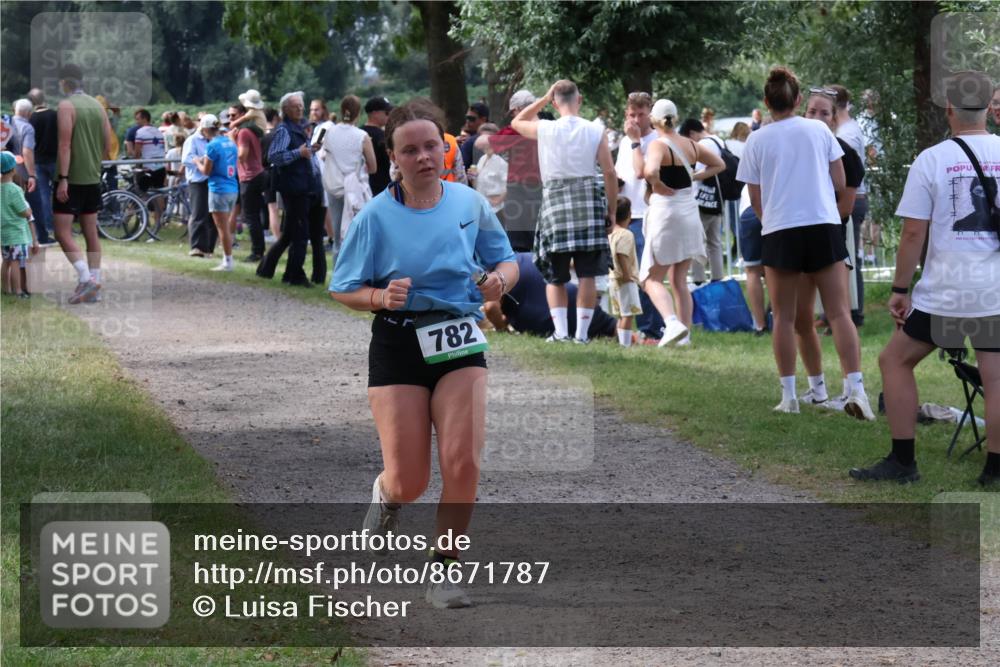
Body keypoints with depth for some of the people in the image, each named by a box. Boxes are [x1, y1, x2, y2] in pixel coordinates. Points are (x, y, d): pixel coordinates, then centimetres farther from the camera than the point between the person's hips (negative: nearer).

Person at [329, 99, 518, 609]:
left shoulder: (470, 203, 1)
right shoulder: (376, 216, -6)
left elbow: (506, 261, 12)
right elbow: (342, 289, 1)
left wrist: (499, 280, -11)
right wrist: (381, 297, -19)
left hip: (460, 342, 2)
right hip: (398, 346, -2)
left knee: (463, 463, -13)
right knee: (410, 482, -2)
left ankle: (442, 571, 6)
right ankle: (386, 494, 38)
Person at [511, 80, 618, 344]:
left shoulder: (545, 129, -1)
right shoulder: (595, 131, 0)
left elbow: (516, 122, 19)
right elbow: (610, 172, -1)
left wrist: (544, 99, 16)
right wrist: (612, 209, 9)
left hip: (555, 201, 0)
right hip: (588, 201, 0)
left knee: (554, 276, 8)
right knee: (587, 275, 4)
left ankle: (561, 331, -2)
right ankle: (581, 332, 2)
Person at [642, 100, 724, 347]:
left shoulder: (658, 145, -13)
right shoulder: (691, 145, 7)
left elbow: (649, 171, -33)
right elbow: (719, 164, 21)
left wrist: (658, 185, -14)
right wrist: (693, 177, 12)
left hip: (665, 212, -6)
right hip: (689, 211, 6)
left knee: (651, 279, -1)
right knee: (679, 281, 13)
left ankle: (672, 323, -23)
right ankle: (685, 335, 9)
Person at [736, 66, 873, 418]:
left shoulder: (757, 140, 1)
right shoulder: (819, 130, 3)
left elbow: (756, 201, 4)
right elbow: (840, 183, 8)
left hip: (779, 232, 0)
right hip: (824, 227, 0)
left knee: (784, 317, 9)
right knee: (839, 313, -1)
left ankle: (789, 395, 7)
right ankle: (856, 389, -13)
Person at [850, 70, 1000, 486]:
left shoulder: (931, 160, -6)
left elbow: (913, 234, -6)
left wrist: (900, 289, 2)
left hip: (944, 294, -2)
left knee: (895, 361, 12)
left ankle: (903, 462, 11)